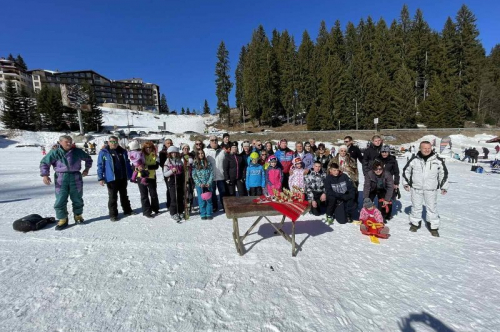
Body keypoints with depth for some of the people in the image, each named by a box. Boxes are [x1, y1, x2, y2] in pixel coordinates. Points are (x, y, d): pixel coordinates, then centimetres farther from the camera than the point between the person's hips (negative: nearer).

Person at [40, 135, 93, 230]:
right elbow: (44, 162, 3)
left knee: (77, 199, 11)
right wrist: (44, 175, -8)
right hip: (61, 179, -1)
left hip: (75, 178, 1)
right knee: (60, 200, -2)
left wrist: (86, 169, 11)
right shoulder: (55, 153, -2)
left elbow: (88, 159, 19)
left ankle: (78, 216, 31)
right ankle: (62, 219, 12)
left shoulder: (77, 151, 3)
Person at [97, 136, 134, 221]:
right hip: (111, 179, -4)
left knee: (124, 195, 17)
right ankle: (113, 214, 14)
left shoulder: (123, 151, 6)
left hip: (123, 178, 4)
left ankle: (127, 210, 31)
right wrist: (100, 178, -12)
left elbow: (127, 164, 12)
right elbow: (100, 166, -6)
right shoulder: (104, 152, -5)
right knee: (113, 197, 4)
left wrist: (130, 175, 12)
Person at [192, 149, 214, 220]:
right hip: (199, 185, -1)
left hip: (208, 185, 1)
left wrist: (209, 183, -8)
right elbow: (194, 175, -1)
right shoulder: (195, 164, 3)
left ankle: (209, 214, 15)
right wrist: (199, 184, -10)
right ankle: (203, 214, 15)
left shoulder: (208, 163, 6)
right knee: (201, 200, 4)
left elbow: (211, 173, 2)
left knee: (209, 199, 4)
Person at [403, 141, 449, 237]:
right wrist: (406, 183, 8)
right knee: (416, 206, 12)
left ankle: (434, 227, 20)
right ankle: (415, 223, 28)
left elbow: (444, 173, 7)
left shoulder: (438, 161, -2)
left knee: (432, 207, 6)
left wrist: (444, 186, 7)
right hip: (416, 188, 0)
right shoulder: (414, 160, -2)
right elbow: (406, 171, 9)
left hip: (431, 189, 0)